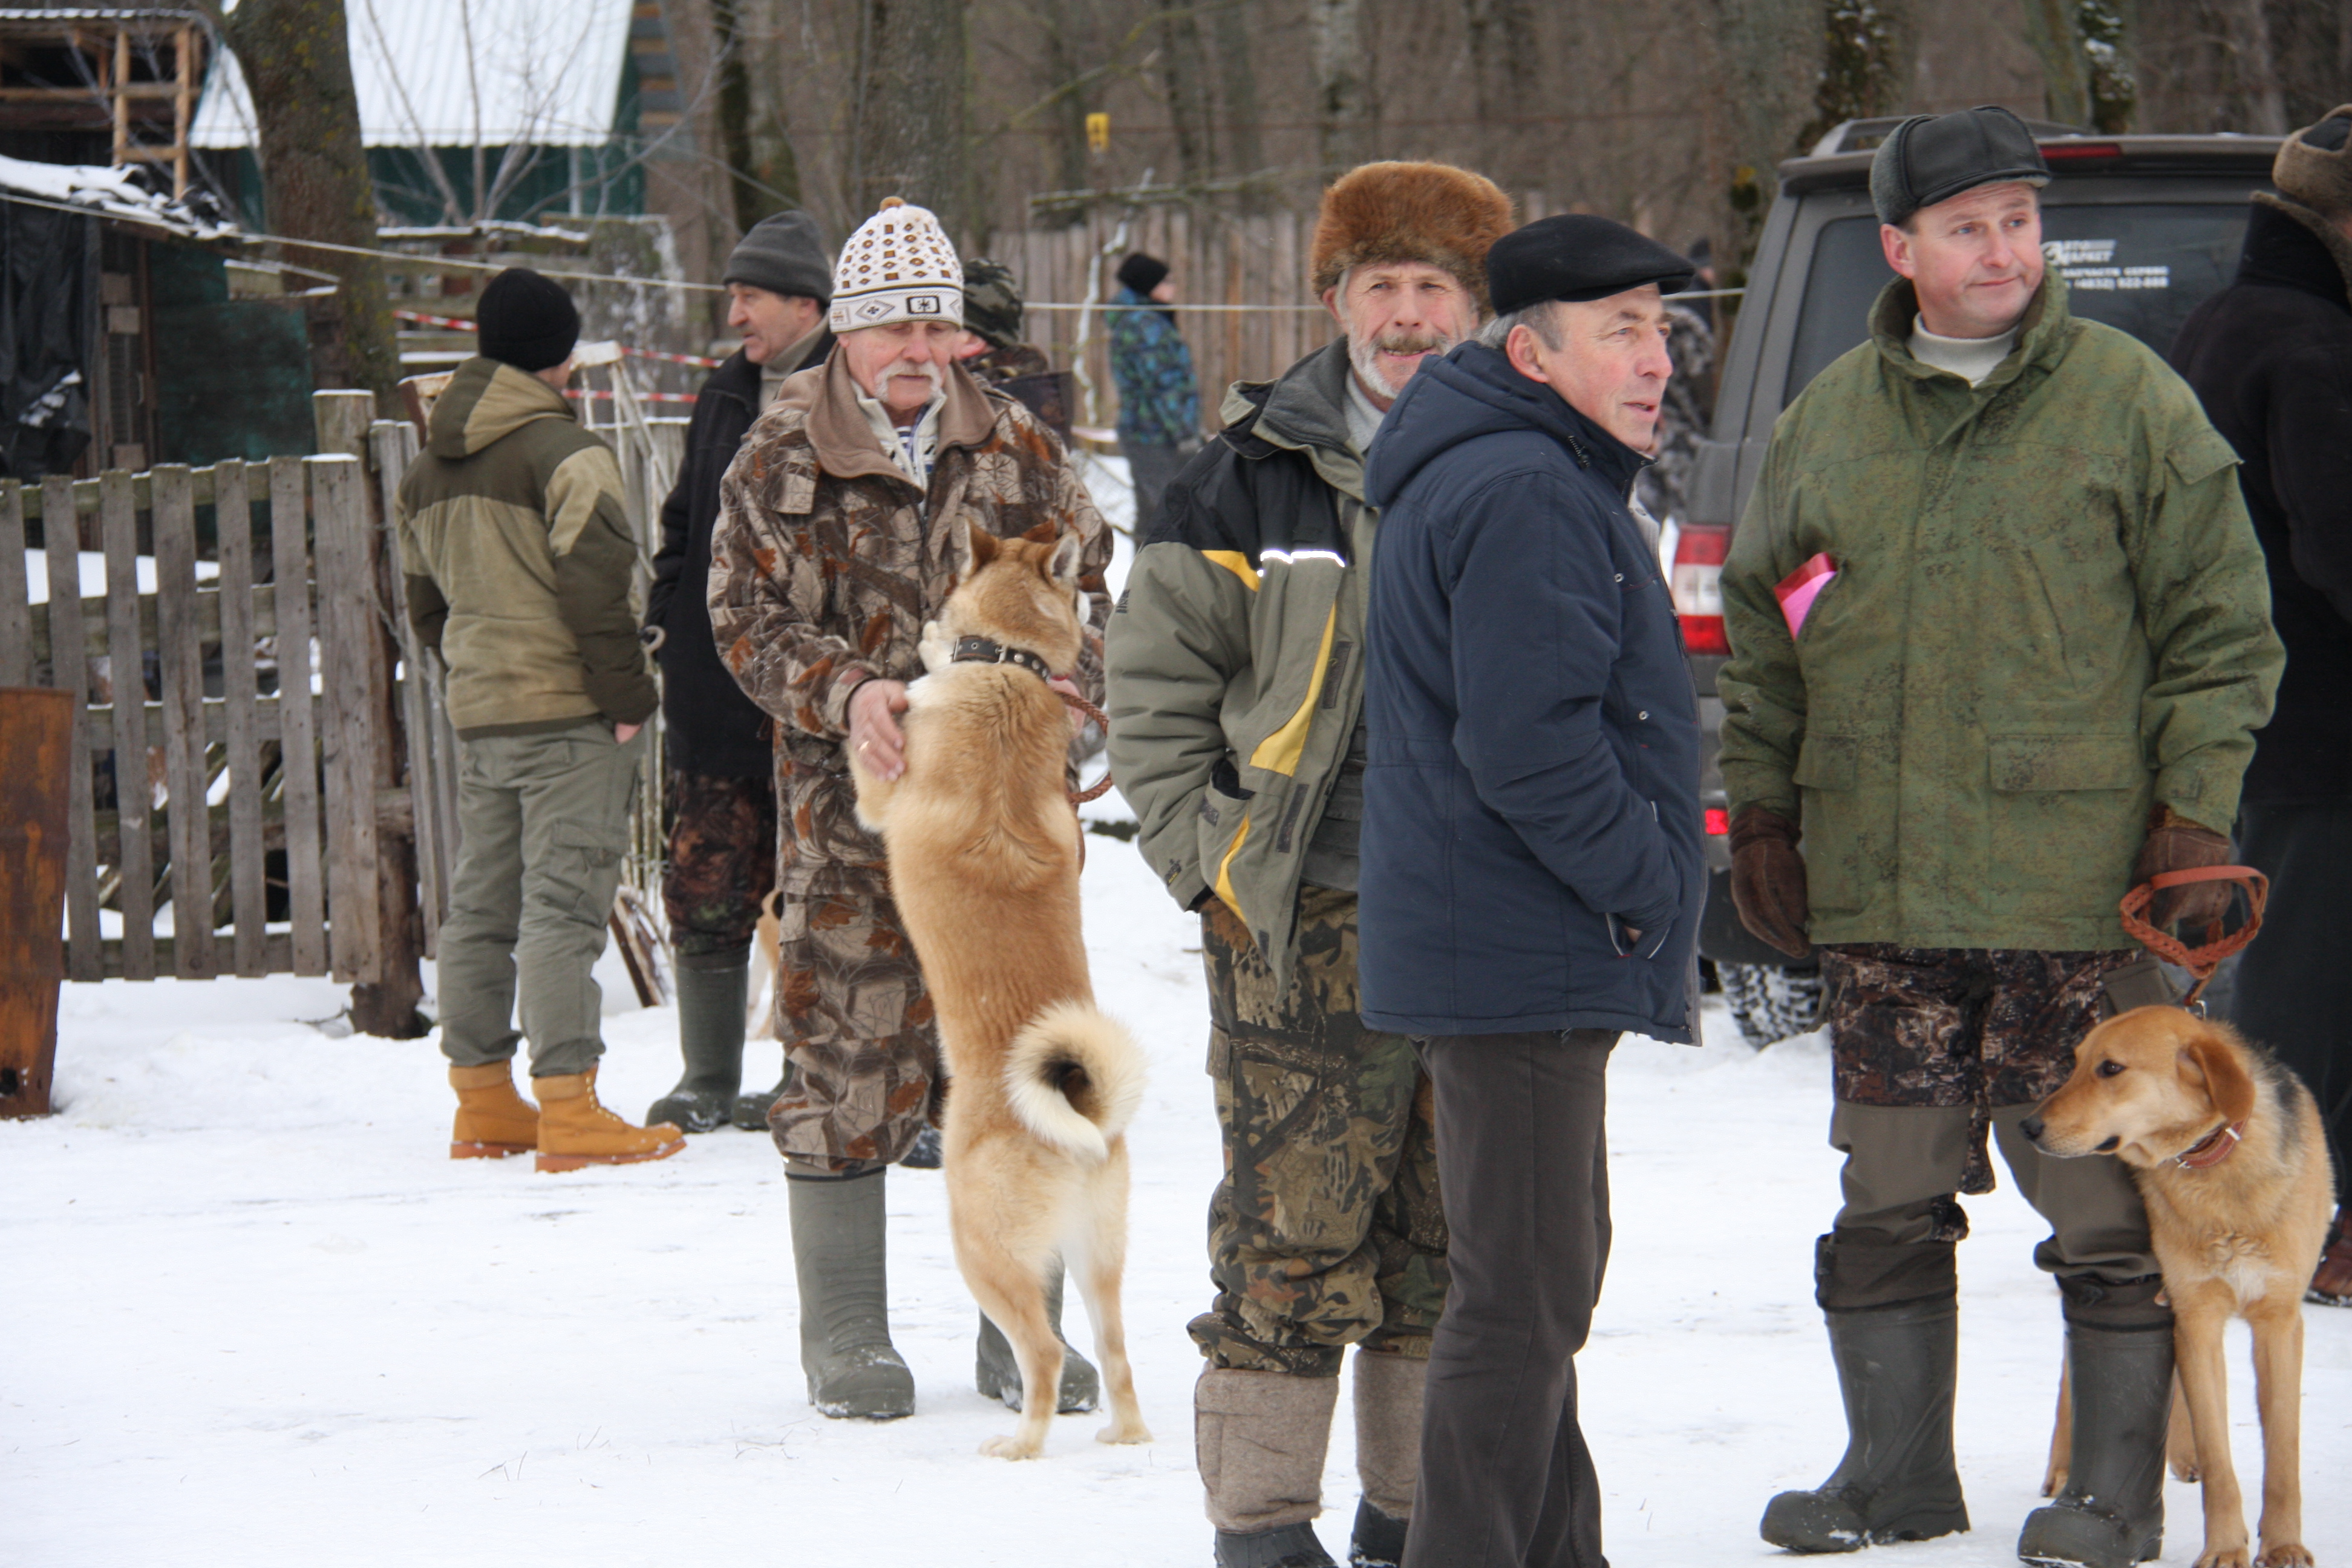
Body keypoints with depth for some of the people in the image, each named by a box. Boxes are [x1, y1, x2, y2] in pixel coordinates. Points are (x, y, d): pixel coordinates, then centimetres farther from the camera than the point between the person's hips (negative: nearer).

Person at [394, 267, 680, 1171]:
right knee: (563, 903, -9)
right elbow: (597, 585, -18)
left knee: (481, 904, 13)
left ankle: (483, 1102, 18)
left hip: (476, 714, 8)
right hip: (569, 719, -8)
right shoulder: (564, 452, -12)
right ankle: (569, 1110, -12)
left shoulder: (430, 467, 13)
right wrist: (626, 694, -11)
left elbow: (424, 596, 19)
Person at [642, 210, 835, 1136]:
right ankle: (708, 1080, 14)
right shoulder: (724, 401, 13)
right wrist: (663, 618, 11)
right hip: (717, 694, 6)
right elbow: (685, 523, 24)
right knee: (707, 887, 5)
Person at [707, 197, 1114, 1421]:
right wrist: (844, 694, -19)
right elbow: (745, 619, -2)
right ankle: (846, 1336, 12)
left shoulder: (1018, 449, 8)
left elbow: (1085, 588, 12)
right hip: (850, 813, -2)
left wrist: (1063, 686, -9)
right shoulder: (780, 457, 1)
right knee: (847, 1058, 0)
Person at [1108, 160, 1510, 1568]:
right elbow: (1156, 673, 6)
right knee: (1295, 1230, -4)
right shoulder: (1255, 474, 1)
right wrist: (1205, 857, -2)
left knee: (1455, 1238, 8)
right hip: (1306, 923, -3)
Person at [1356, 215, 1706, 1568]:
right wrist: (1643, 884, -14)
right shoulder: (1523, 495, -18)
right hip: (1531, 958, -12)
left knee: (1538, 1291, 20)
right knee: (1525, 1301, -9)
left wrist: (1644, 892, 17)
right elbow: (1526, 745, -26)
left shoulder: (1539, 481, 18)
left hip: (1514, 953, 12)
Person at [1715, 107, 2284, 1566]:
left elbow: (2221, 625, 0)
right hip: (1880, 892, 4)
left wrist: (2194, 817, -7)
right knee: (1890, 1195, 9)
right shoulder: (1828, 421, 11)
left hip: (2075, 886, -4)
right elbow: (1764, 633, 20)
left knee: (2104, 1197, -1)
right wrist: (1761, 811, 14)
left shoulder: (2130, 402, -1)